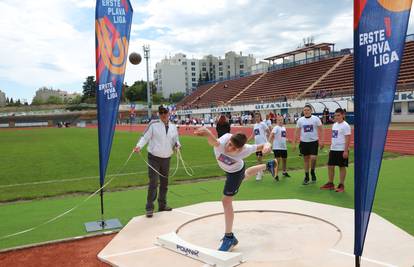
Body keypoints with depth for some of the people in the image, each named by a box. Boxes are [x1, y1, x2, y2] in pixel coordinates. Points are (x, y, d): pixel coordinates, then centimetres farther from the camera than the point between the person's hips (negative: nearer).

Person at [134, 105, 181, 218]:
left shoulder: (173, 127, 6)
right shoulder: (153, 124, -7)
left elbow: (176, 141, 12)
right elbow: (145, 137, -9)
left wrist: (177, 145, -10)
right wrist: (139, 146, -25)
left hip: (166, 159, 5)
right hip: (154, 158, -5)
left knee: (164, 183, 15)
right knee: (153, 183, -9)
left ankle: (162, 205, 31)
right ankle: (149, 208, 2)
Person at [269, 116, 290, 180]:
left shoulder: (284, 128, 11)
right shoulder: (276, 128, -13)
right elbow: (271, 135, -23)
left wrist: (287, 139, 12)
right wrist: (270, 143, -31)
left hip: (284, 147, 8)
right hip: (277, 147, -8)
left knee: (284, 159, 18)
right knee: (277, 160, -9)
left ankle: (284, 172, 37)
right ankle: (276, 175, -4)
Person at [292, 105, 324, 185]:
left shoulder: (316, 119, -4)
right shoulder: (300, 120, 2)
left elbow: (321, 130, -4)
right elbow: (297, 132, 7)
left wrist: (321, 141, -12)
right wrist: (294, 143, 3)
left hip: (314, 142, -2)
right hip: (304, 142, 2)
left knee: (313, 158, -13)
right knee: (306, 159, 9)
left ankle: (312, 172, 15)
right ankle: (306, 177, 19)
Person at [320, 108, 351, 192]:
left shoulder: (345, 126, -11)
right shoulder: (334, 125, 12)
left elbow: (347, 139, -15)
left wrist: (346, 151, -20)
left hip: (342, 150, -8)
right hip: (333, 149, 8)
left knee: (342, 167, 2)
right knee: (330, 166, 9)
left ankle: (341, 185, 11)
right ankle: (330, 183, 20)